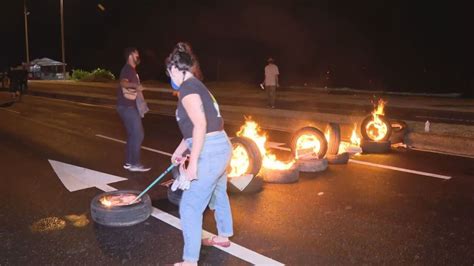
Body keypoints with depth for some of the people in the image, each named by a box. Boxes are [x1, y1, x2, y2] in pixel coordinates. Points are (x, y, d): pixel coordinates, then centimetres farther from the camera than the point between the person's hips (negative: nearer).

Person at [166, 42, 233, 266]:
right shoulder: (197, 86, 16)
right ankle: (223, 236, 51)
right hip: (221, 147, 10)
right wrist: (179, 151, 34)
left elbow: (200, 125, -24)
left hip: (210, 153, -10)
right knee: (218, 194, 28)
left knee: (190, 207, -1)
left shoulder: (187, 88, -14)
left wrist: (193, 163, -21)